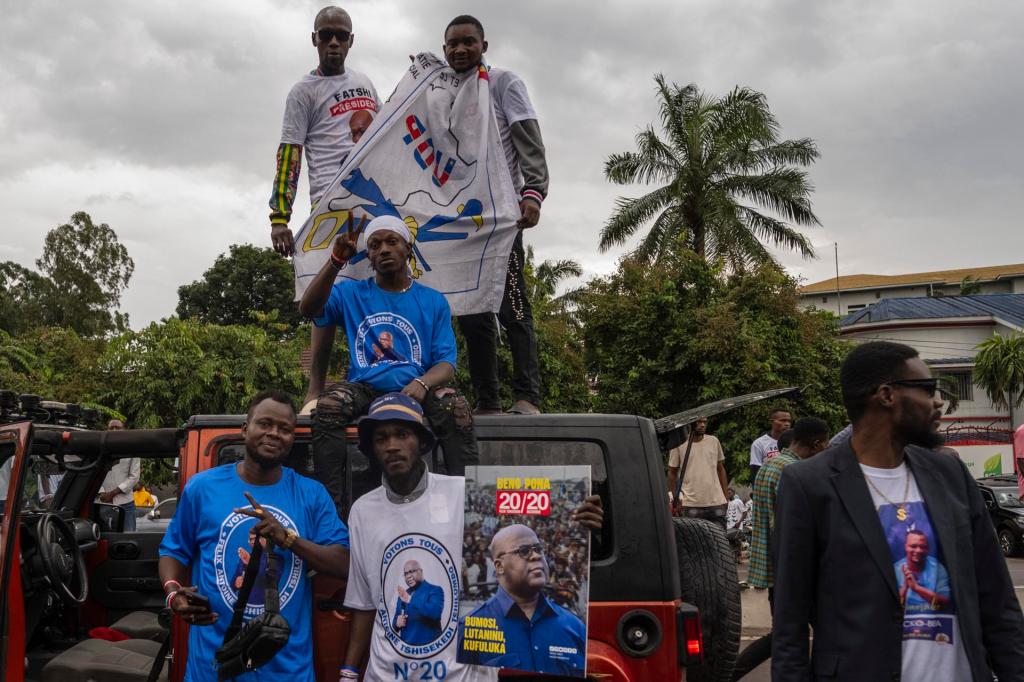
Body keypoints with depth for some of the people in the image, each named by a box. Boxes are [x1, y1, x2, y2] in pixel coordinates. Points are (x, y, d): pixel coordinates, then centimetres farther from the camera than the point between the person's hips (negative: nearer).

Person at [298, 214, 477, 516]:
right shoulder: (351, 293, 12)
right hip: (365, 388, 0)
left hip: (417, 388, 0)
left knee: (456, 406, -31)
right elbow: (308, 308, -9)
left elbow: (446, 363, 3)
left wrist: (422, 384, -20)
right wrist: (336, 261, -21)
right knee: (330, 403, -31)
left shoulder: (433, 301, 12)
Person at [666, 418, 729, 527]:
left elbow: (721, 470, 16)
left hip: (717, 502, 3)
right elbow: (672, 473, 5)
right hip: (691, 505, -3)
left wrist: (726, 496, 12)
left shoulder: (714, 441, 10)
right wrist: (675, 498, 3)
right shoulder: (679, 444, -1)